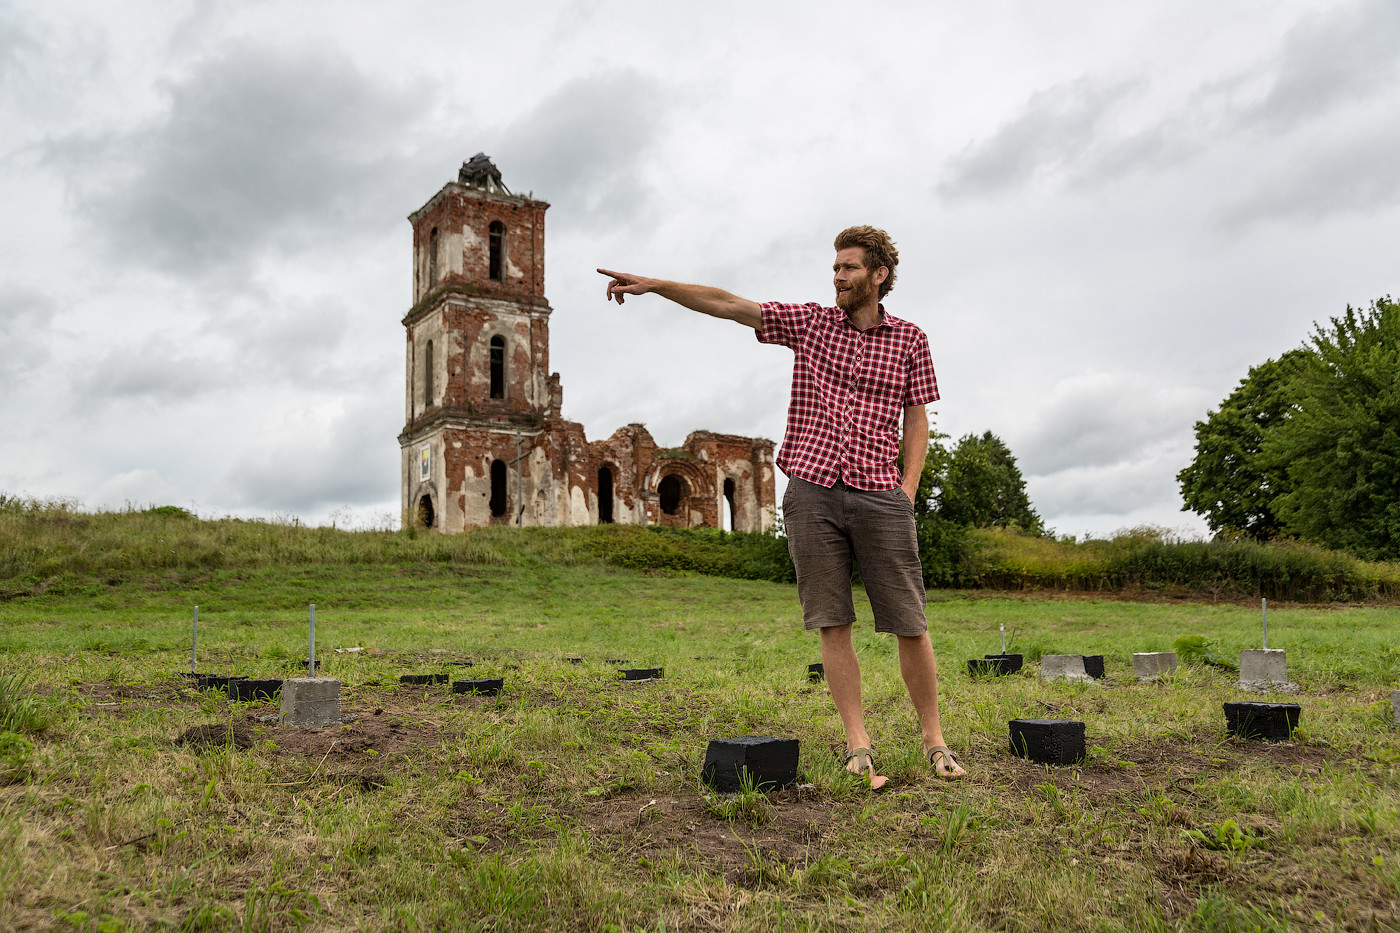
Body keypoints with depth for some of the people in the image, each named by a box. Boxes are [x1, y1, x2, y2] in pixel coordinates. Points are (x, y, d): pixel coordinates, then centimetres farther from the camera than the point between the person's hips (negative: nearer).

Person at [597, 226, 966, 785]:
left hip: (879, 497, 0)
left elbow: (916, 423, 12)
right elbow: (727, 304, 4)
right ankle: (858, 748, 10)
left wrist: (906, 492, 0)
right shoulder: (810, 323, 9)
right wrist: (654, 285, -4)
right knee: (833, 624, 1)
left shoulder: (910, 341, 9)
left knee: (911, 627, 0)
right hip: (812, 492, 1)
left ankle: (934, 743, 16)